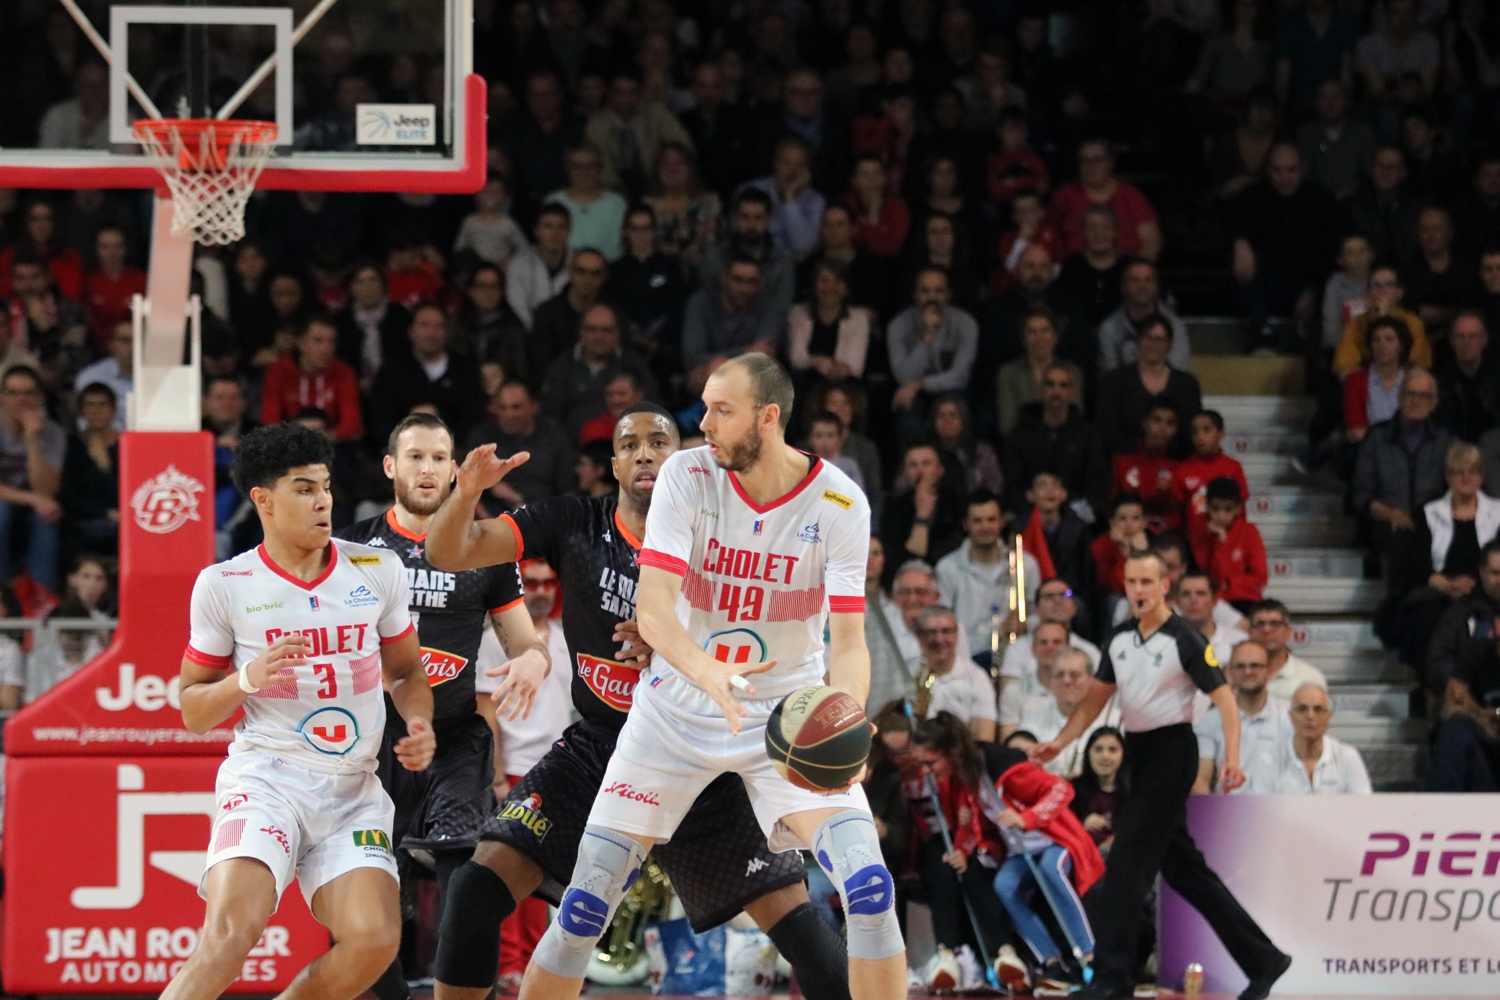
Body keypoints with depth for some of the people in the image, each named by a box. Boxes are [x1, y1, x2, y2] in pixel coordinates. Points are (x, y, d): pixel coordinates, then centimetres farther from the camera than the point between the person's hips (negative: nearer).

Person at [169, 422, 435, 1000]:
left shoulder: (378, 572, 7)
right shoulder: (224, 586, 0)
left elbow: (406, 672, 21)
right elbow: (192, 712, 7)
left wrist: (418, 724, 0)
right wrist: (247, 679, -14)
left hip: (354, 790, 3)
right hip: (266, 776, -3)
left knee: (374, 941, -18)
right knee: (232, 930, -28)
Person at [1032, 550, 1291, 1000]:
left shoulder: (1185, 640, -11)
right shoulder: (1119, 639, 10)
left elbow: (1224, 698, -15)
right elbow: (1096, 697, 19)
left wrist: (1232, 757, -27)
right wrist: (1060, 742, 8)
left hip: (1171, 752, -8)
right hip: (1138, 753, 8)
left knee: (1127, 864, -11)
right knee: (1183, 869, 12)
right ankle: (1261, 959, 20)